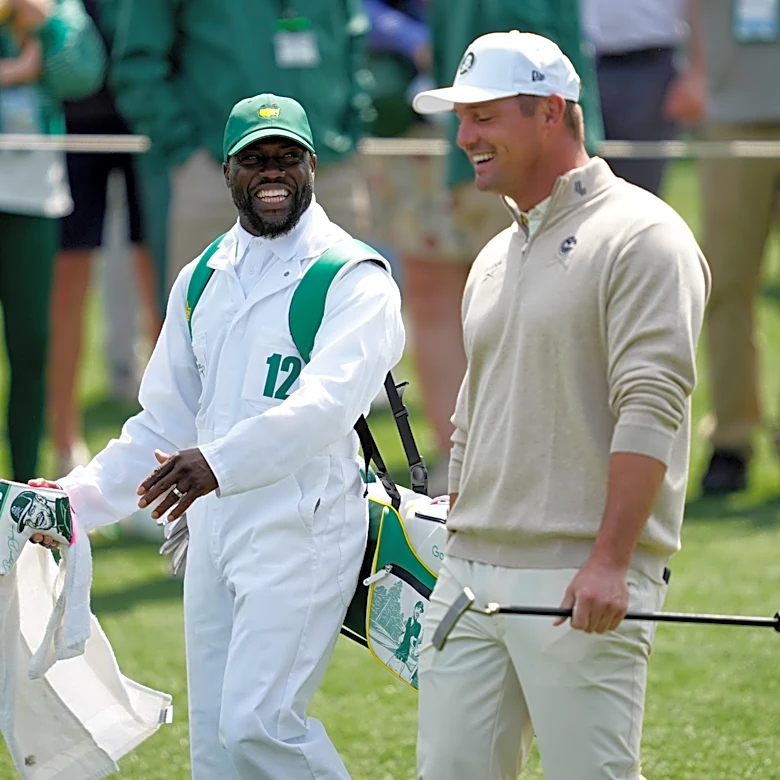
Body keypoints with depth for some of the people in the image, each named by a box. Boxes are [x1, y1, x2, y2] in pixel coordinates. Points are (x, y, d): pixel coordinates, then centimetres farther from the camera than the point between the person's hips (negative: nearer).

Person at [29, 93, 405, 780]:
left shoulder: (355, 280, -7)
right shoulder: (201, 283, 16)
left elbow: (327, 404, -23)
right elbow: (165, 421, 23)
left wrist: (220, 464, -38)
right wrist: (82, 496, 10)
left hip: (301, 535, -7)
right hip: (212, 533, 7)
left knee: (256, 723, -18)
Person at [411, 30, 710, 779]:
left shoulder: (640, 236, -7)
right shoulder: (495, 259, 20)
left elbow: (650, 408, -16)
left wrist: (609, 560, -23)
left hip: (580, 583, -8)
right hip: (470, 574, 8)